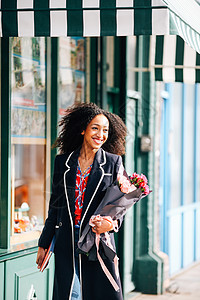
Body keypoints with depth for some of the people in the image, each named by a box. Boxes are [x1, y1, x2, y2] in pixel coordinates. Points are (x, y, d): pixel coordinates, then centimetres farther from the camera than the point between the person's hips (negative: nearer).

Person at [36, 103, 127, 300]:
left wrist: (112, 223, -17)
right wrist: (44, 244, 11)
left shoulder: (113, 162, 4)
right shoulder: (62, 162, 8)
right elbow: (54, 206, 12)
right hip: (67, 244, 1)